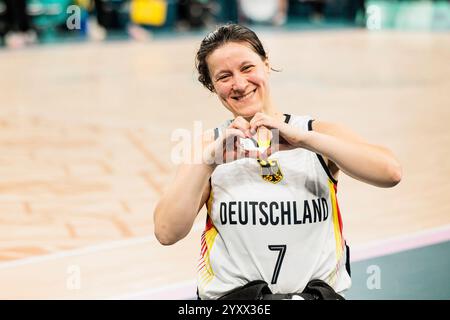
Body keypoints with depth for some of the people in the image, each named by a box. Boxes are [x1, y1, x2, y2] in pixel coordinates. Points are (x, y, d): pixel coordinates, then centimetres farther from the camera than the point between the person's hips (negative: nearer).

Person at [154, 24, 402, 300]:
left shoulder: (318, 134, 6)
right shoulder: (208, 146, 8)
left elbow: (391, 173, -13)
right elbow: (166, 233, -4)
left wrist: (302, 138, -18)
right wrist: (209, 161, -14)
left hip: (320, 291, 1)